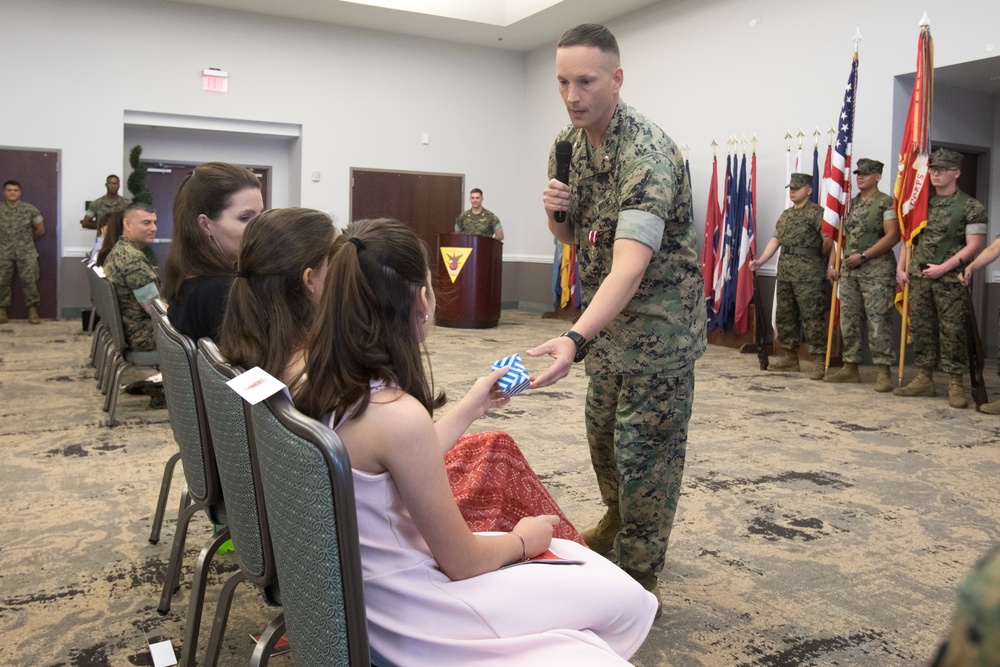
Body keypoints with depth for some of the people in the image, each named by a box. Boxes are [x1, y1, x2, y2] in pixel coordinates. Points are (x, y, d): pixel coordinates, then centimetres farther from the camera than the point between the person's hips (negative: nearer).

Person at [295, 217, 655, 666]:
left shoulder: (324, 385, -4)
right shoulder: (398, 415, -30)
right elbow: (461, 562, -19)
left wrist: (470, 408, 19)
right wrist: (523, 539, 1)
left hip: (364, 584, 9)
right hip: (410, 612, -9)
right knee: (629, 600, -2)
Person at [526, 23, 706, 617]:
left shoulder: (647, 151, -25)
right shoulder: (568, 145, 2)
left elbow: (632, 260, -38)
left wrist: (576, 339, -52)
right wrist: (556, 212, -12)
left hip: (659, 320, -8)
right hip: (608, 318, 8)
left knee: (644, 447, -2)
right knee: (602, 430, 20)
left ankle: (640, 578, 13)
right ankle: (619, 521, 45)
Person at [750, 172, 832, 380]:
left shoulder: (817, 212, -4)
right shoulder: (785, 214, 19)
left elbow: (829, 240, -12)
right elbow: (775, 240, 16)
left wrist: (818, 258, -3)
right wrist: (761, 261, 6)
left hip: (808, 274, -8)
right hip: (785, 271, 8)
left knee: (812, 316, -8)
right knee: (784, 316, 12)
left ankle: (819, 361, -5)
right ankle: (790, 358, 23)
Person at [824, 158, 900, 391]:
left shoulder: (886, 203, -4)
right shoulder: (850, 204, 16)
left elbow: (892, 236, -13)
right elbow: (841, 236, 19)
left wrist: (863, 255, -16)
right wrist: (833, 264, 11)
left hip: (877, 270, -7)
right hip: (849, 270, 7)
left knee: (878, 321, -8)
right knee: (848, 320, 9)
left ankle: (883, 371, -4)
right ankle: (851, 367, 17)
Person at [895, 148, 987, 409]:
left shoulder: (970, 207, -3)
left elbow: (974, 245, -9)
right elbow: (910, 238, 18)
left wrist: (943, 268, -16)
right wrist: (901, 268, 9)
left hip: (949, 280, -5)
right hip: (919, 277, 5)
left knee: (952, 331, -4)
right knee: (921, 328, 9)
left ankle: (955, 384, 2)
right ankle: (924, 379, 17)